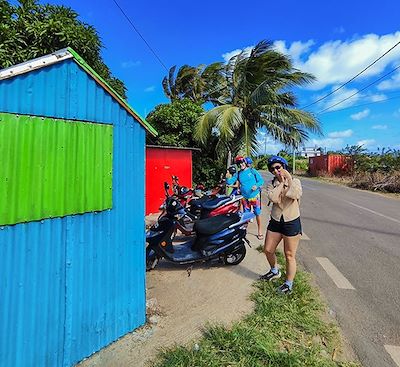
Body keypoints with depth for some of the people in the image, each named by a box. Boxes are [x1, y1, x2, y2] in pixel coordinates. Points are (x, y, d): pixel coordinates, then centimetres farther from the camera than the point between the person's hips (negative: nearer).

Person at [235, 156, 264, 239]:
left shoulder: (252, 171, -4)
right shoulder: (238, 174, 4)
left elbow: (261, 180, -3)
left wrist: (256, 186, -21)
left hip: (255, 196, -3)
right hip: (245, 197, 3)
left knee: (257, 214, 3)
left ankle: (259, 231, 17)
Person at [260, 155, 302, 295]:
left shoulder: (295, 181, -5)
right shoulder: (271, 184, 1)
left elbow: (297, 195, -28)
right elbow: (273, 198, -20)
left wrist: (289, 178, -22)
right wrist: (282, 182, -14)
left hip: (292, 222, -4)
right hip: (275, 221, 4)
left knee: (289, 255, 5)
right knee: (268, 250, 14)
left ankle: (288, 284, 26)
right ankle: (274, 271, 42)